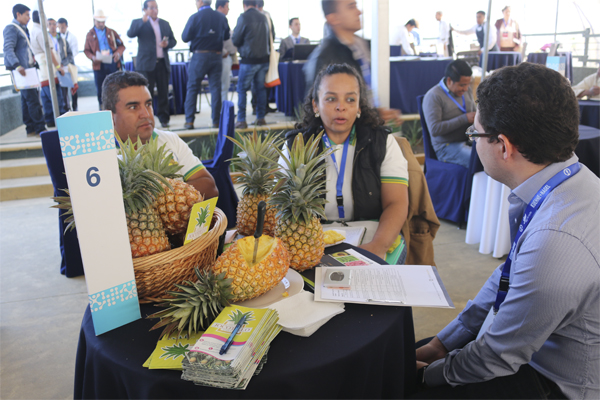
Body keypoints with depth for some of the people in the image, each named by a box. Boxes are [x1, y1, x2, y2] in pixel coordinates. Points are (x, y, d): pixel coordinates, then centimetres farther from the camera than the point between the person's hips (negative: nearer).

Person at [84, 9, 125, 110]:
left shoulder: (112, 32, 11)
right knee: (100, 89, 3)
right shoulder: (90, 34, 9)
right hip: (99, 65, 0)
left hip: (113, 63, 0)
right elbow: (86, 50, 8)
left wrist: (118, 53, -12)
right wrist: (92, 57, -13)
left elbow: (121, 45, 10)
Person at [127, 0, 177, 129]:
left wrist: (167, 44, -4)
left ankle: (164, 118, 13)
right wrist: (143, 21, -22)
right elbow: (130, 34, -13)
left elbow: (173, 40, 18)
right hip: (146, 64, -3)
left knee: (163, 93, 4)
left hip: (162, 63, 4)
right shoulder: (138, 23, 4)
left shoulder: (165, 24, 17)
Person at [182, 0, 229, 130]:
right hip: (216, 56, 3)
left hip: (199, 56, -3)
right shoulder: (221, 17, 2)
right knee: (216, 88, 7)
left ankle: (189, 121, 3)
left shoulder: (195, 17, -8)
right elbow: (226, 36, 12)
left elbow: (185, 37, -5)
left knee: (192, 88, 5)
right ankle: (216, 121, 7)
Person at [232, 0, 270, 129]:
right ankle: (261, 118, 14)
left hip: (249, 59, -6)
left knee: (242, 89, 1)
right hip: (263, 59, 6)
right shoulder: (263, 17, 9)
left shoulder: (244, 17, -8)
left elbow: (236, 40, -5)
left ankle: (241, 120, -2)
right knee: (261, 88, 11)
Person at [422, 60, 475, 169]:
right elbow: (434, 129, -20)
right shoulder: (433, 96, -11)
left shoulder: (466, 90, 12)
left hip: (469, 140, 7)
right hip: (447, 146, -7)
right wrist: (464, 119, -19)